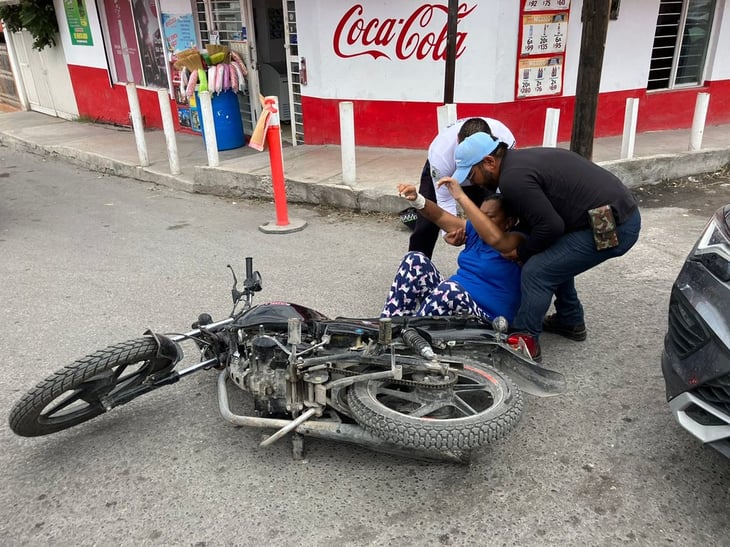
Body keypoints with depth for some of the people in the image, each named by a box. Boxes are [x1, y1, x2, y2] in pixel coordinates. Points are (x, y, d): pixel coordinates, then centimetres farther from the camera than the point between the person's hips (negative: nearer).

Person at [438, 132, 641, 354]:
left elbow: (550, 226, -19)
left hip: (611, 227, -10)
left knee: (537, 272, -7)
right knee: (554, 259, 24)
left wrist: (521, 252, -3)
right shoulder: (521, 159, 13)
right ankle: (570, 322, 35)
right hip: (621, 211, 10)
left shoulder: (512, 178, -17)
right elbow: (537, 215, 21)